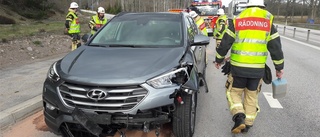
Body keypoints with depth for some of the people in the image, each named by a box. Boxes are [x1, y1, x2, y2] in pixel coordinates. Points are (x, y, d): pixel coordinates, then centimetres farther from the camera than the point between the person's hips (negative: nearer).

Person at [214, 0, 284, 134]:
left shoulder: (237, 21, 1)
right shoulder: (268, 22, 4)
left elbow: (225, 43, 1)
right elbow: (276, 47, 5)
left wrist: (218, 60, 14)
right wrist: (279, 67, 15)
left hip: (238, 67, -2)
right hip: (258, 69, 2)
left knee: (234, 92, 14)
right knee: (252, 96, 17)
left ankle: (239, 117, -5)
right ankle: (248, 124, 24)